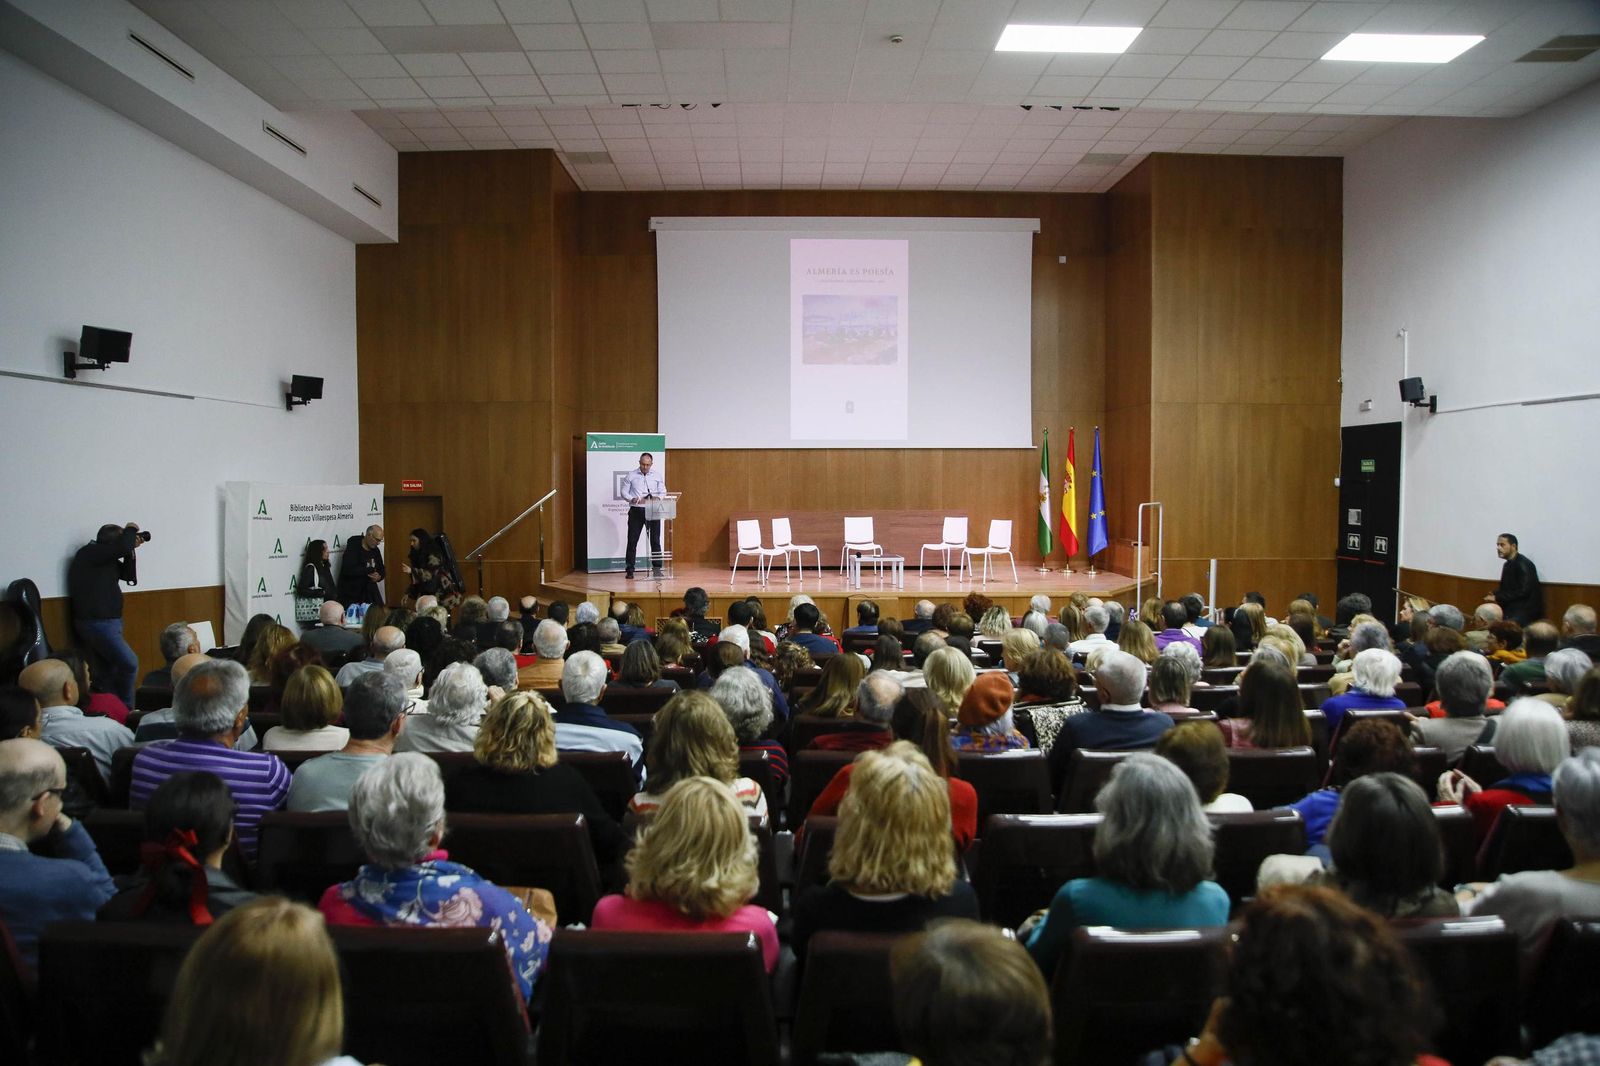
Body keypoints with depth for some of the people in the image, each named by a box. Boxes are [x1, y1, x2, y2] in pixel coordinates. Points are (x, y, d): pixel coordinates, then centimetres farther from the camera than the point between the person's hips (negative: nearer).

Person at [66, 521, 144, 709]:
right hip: (97, 624, -9)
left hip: (107, 622, 9)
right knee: (130, 664, -12)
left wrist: (130, 549, 2)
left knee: (114, 669, 11)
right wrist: (131, 530, -8)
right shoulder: (89, 553, -15)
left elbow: (129, 576, 13)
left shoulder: (108, 558, 12)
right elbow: (122, 547, -28)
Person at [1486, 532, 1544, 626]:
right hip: (1511, 608, 8)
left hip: (1526, 611, -8)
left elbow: (1523, 591, -21)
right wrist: (1494, 595, -3)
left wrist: (1497, 598, -18)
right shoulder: (1508, 565, 13)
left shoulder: (1523, 565, -13)